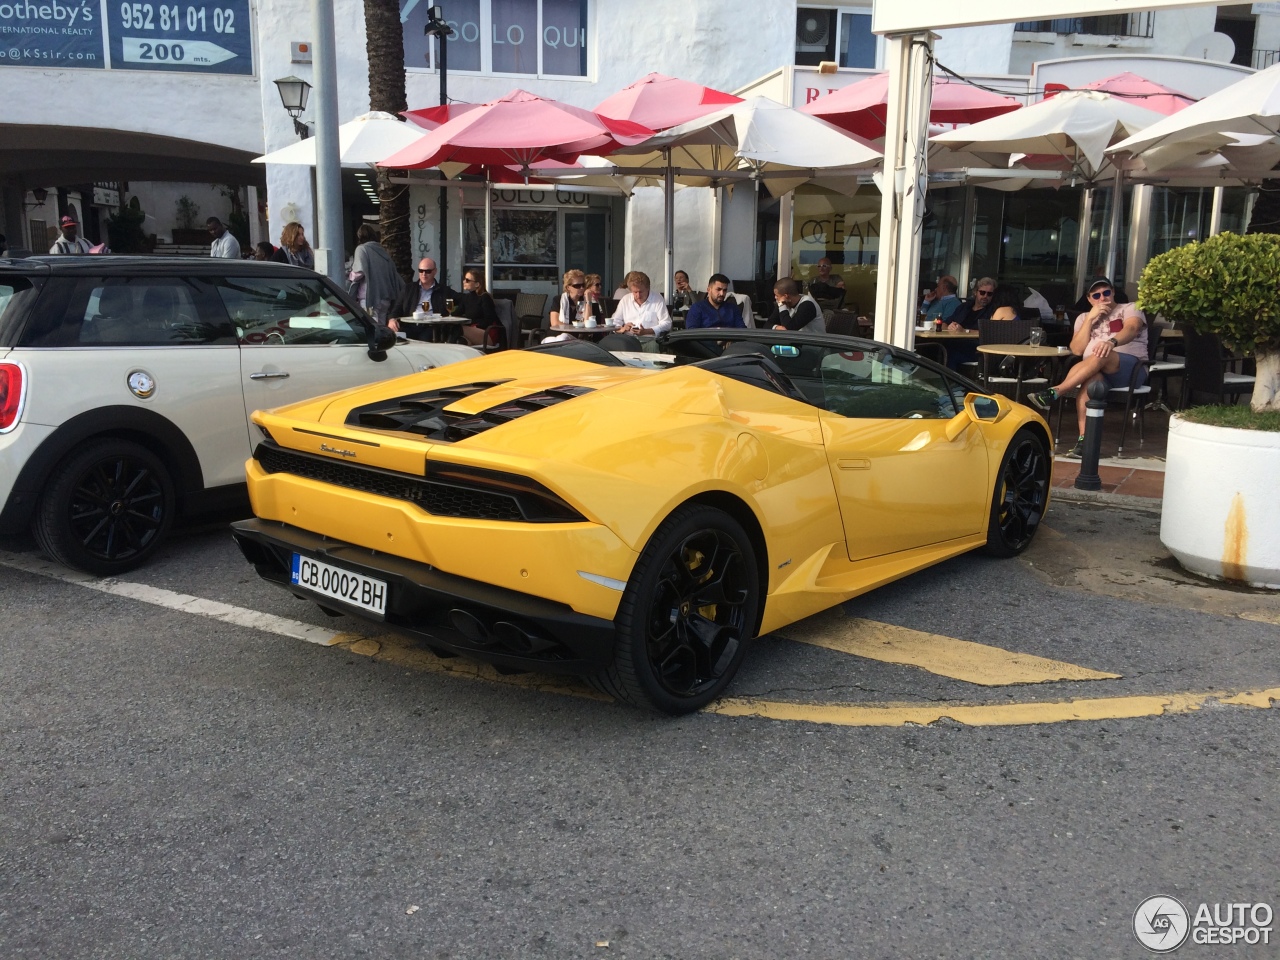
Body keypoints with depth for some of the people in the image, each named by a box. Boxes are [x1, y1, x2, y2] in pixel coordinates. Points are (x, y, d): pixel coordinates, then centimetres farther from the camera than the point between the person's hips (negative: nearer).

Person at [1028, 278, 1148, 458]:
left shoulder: (1129, 309, 8)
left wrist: (1112, 342, -39)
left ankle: (1054, 392, -41)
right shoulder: (1084, 318, 19)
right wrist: (1090, 318, -3)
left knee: (1101, 355, -36)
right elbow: (1077, 350, 3)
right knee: (1090, 380, -35)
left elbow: (1131, 329, -17)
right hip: (1096, 371, 3)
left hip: (1131, 368, -3)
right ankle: (1084, 439, -44)